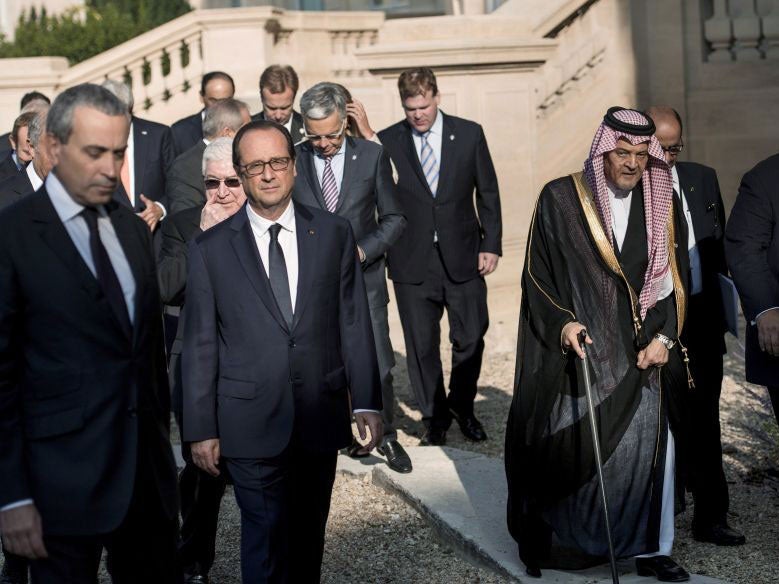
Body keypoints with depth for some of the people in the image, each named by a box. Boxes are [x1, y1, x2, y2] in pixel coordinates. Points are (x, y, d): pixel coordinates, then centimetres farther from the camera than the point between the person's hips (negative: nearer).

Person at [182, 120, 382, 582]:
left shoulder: (335, 234, 3)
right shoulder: (211, 249, -1)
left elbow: (354, 324, 5)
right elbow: (200, 346, 0)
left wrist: (368, 403, 2)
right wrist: (201, 428, -1)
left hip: (321, 418, 2)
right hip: (251, 423, -2)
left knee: (309, 537, 13)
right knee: (267, 542, 1)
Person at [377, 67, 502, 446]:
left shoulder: (469, 134, 1)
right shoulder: (387, 142, -2)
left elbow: (488, 192, 5)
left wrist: (491, 245, 0)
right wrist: (381, 249, -4)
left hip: (463, 258, 1)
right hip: (412, 262, -1)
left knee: (470, 339, 7)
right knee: (421, 345, 5)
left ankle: (462, 405, 31)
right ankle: (435, 417, 22)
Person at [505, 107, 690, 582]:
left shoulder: (658, 206, 8)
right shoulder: (560, 199, -3)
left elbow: (670, 279, 10)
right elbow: (536, 275, -2)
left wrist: (664, 337, -3)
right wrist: (560, 323, -16)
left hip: (635, 355, 3)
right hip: (572, 352, -3)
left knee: (650, 444, -5)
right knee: (565, 448, 1)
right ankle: (543, 543, 20)